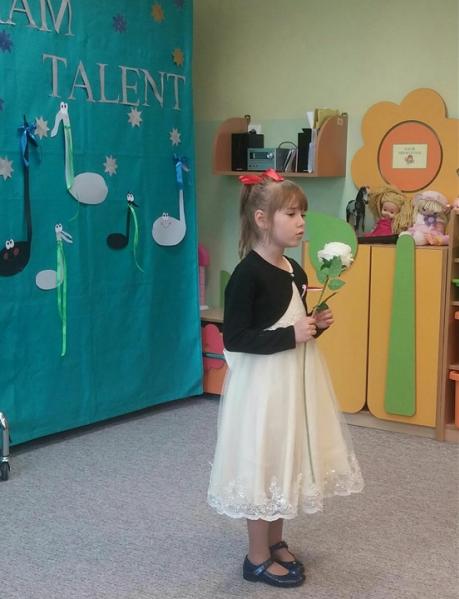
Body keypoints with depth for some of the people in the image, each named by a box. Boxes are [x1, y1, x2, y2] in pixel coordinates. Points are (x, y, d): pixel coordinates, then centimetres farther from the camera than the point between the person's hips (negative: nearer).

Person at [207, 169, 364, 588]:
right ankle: (258, 558, 17)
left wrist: (315, 326, -1)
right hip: (263, 384, -8)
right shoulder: (247, 275, -18)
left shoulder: (295, 272, 7)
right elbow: (234, 339, -21)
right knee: (263, 466, 2)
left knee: (285, 462, 17)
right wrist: (290, 336, -22)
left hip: (295, 380, 9)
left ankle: (276, 542, 34)